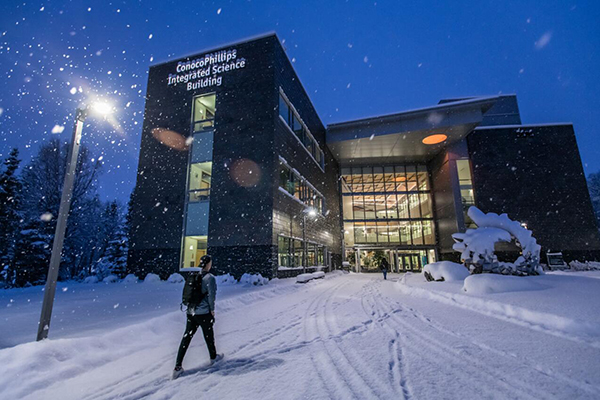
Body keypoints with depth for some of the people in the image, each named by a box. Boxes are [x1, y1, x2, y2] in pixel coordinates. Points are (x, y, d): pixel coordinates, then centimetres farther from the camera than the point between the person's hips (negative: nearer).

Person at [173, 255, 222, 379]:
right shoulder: (210, 277, -17)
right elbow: (211, 295, -18)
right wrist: (212, 309, -4)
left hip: (191, 312, 6)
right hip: (204, 313, -5)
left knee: (186, 338, 11)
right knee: (208, 336, 15)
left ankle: (178, 367, 10)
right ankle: (213, 357, 35)